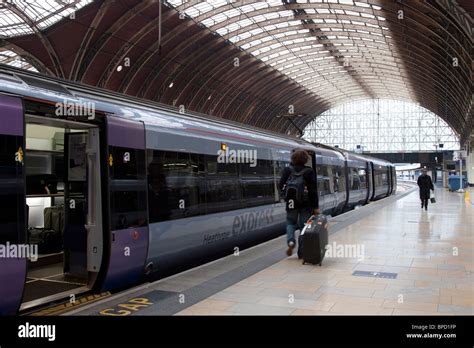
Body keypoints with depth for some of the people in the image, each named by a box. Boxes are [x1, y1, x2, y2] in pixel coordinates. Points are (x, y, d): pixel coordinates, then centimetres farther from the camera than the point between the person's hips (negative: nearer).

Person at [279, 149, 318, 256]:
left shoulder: (287, 170, -2)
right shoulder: (309, 171, -7)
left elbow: (281, 186, -1)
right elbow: (313, 190, -7)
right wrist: (315, 207, -4)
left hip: (291, 202, 2)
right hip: (305, 203, -2)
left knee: (291, 222, 18)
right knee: (304, 224, 7)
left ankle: (290, 241, -7)